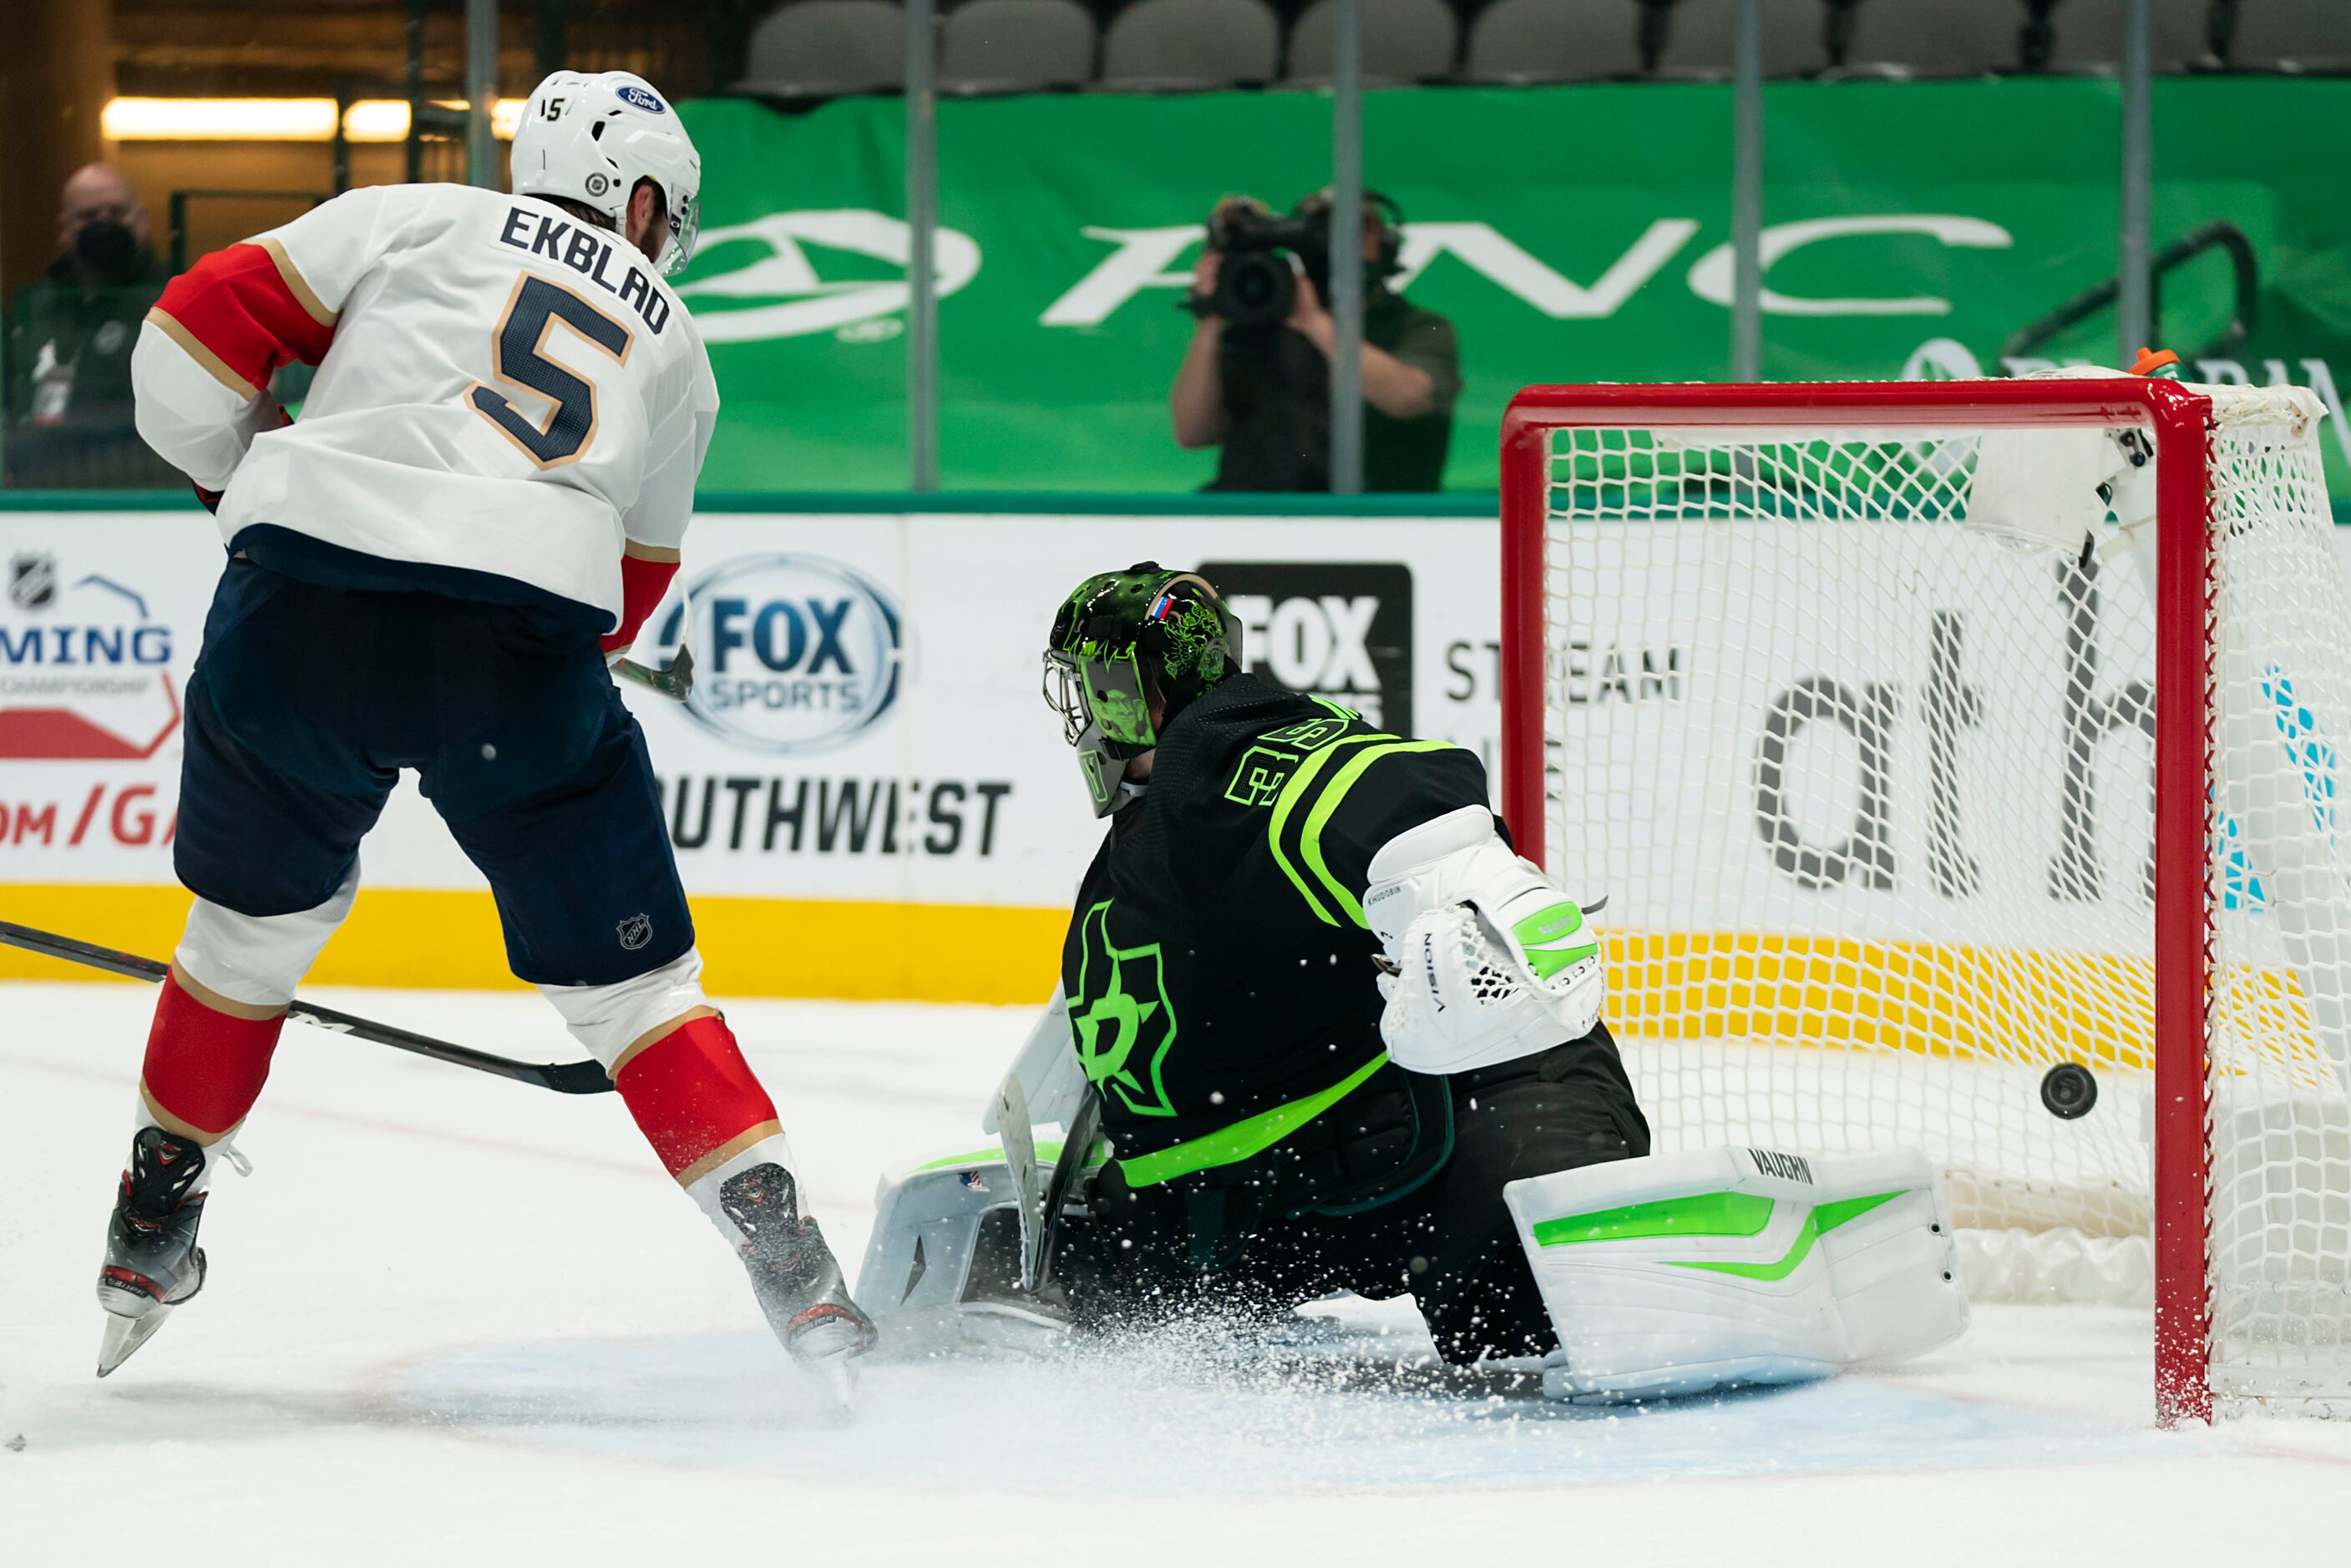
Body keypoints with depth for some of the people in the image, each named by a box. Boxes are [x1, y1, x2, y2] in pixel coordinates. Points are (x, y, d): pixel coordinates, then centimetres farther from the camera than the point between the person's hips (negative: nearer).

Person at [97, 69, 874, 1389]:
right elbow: (631, 589, 28)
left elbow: (196, 341, 10)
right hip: (523, 637, 0)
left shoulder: (417, 221, 17)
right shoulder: (673, 349, 25)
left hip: (304, 604, 0)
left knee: (257, 918, 24)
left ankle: (152, 1228, 31)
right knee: (626, 969, 12)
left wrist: (246, 475, 26)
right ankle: (778, 1238, 1)